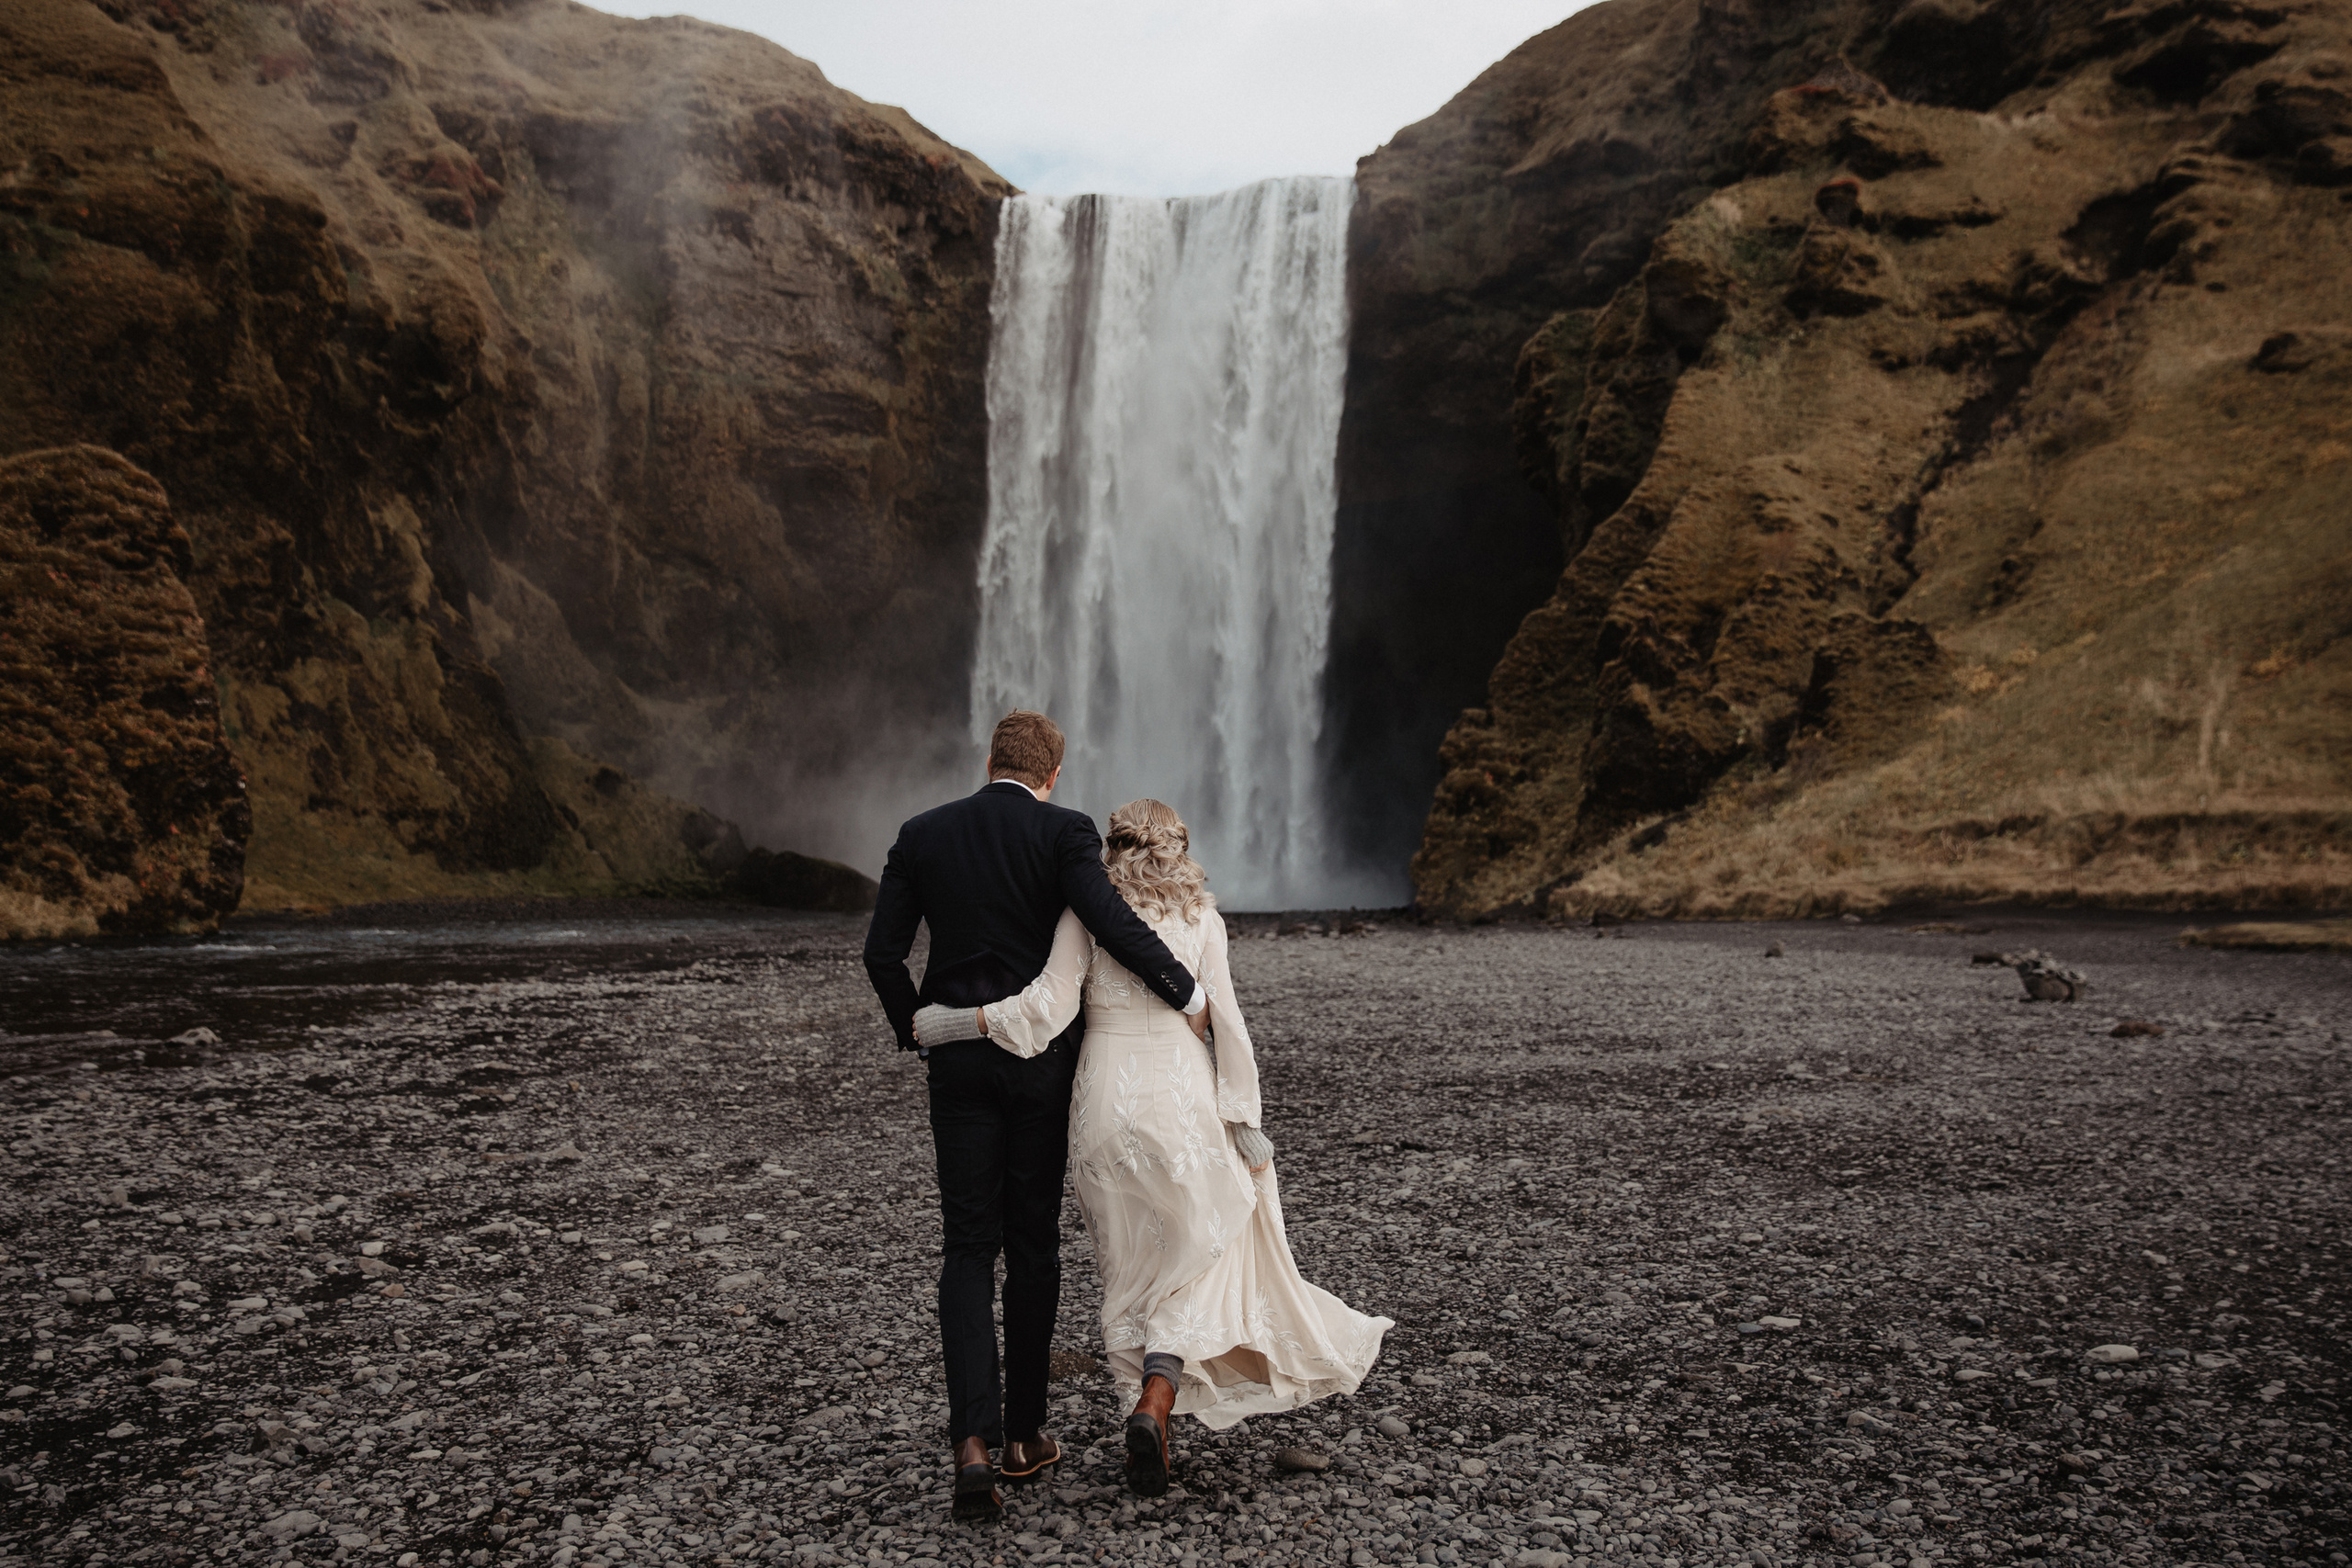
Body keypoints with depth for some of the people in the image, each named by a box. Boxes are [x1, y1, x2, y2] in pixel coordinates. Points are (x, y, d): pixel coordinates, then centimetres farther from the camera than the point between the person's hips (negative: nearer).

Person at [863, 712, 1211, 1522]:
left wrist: (916, 1034, 14)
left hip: (957, 1058, 2)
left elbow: (881, 953, 1)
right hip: (1041, 1058, -1)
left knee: (967, 1249, 6)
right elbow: (1111, 921, -20)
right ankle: (1024, 1433, 21)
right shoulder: (1064, 831, -6)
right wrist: (1190, 994, -9)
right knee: (1032, 1242, 12)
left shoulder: (922, 834, 3)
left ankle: (973, 1441, -9)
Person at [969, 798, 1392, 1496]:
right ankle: (1156, 1406, -11)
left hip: (1106, 1099, 1)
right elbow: (1226, 1022, -3)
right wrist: (1248, 1124, -1)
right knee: (1194, 1257, 9)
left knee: (1130, 1266, 16)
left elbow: (1050, 1006, -12)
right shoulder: (1201, 917, 1)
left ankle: (1149, 1410, 19)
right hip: (1182, 1098, -1)